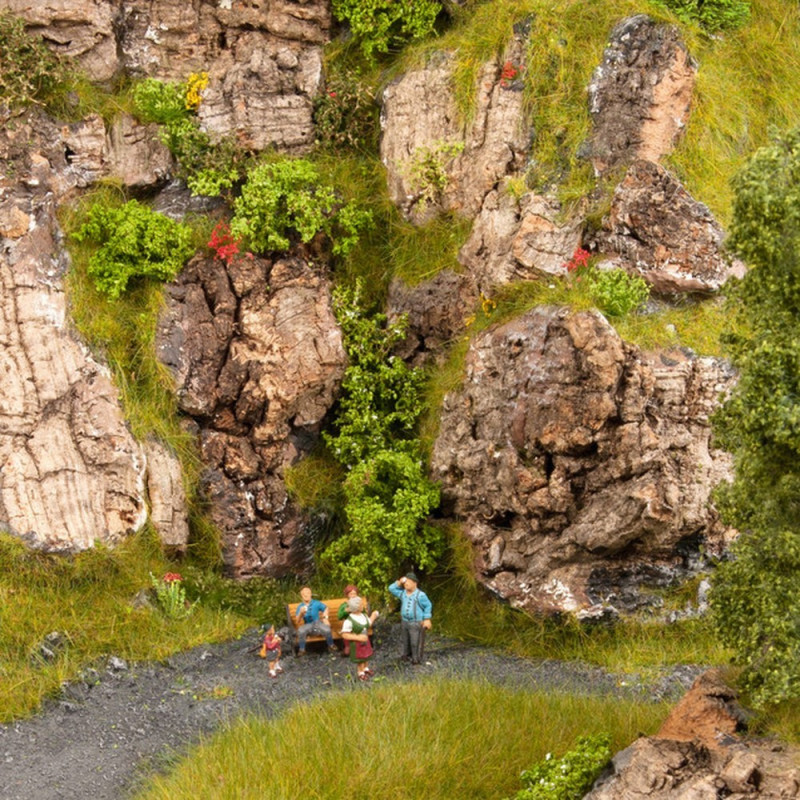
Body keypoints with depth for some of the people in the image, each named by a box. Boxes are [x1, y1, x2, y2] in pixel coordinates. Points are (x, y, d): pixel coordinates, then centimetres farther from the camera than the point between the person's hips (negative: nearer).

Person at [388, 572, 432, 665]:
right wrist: (399, 583, -6)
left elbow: (428, 606, -9)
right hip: (405, 622, 6)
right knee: (406, 640, 18)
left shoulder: (420, 595, -18)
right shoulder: (403, 593, 2)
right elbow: (391, 588, 10)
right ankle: (406, 655, 34)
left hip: (417, 623, -6)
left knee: (416, 642, 0)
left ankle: (416, 658, 14)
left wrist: (427, 619, -11)